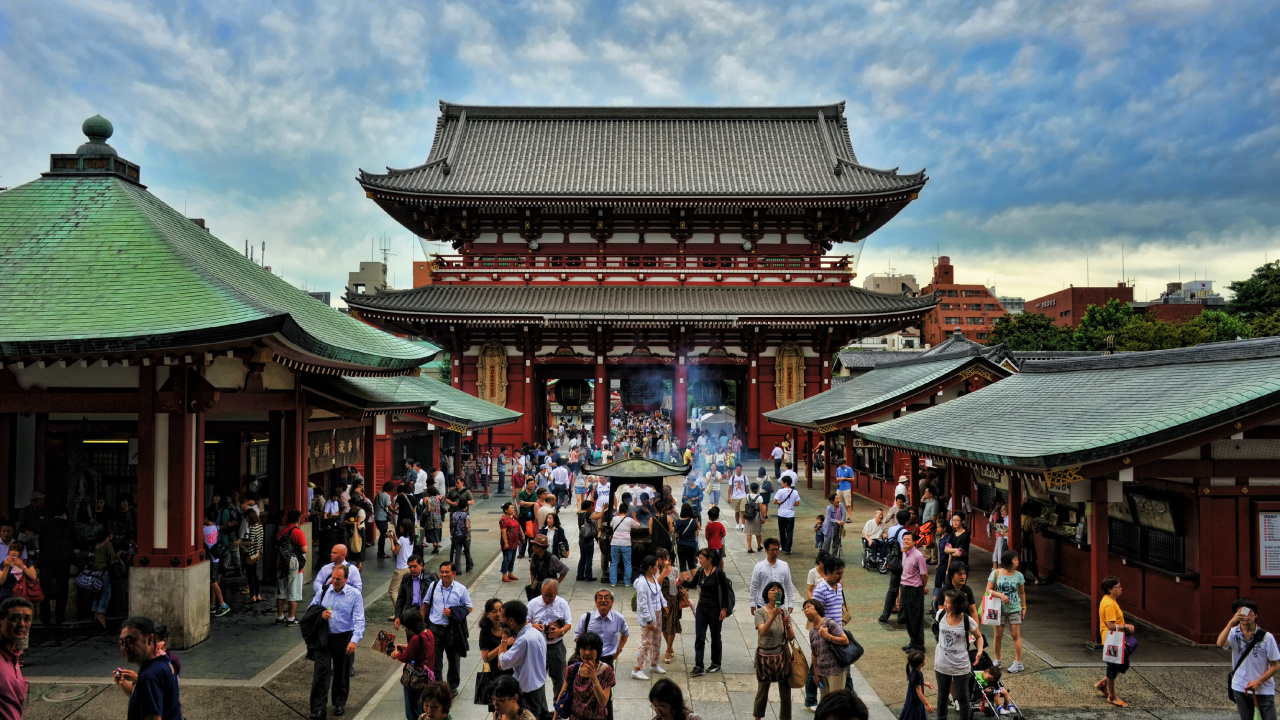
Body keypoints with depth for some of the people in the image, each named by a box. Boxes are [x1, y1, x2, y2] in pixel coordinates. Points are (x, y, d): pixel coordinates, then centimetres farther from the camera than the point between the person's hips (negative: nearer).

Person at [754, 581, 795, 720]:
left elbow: (791, 637, 1)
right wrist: (773, 617, -39)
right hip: (765, 656, -3)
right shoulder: (760, 612, -9)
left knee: (785, 692, 4)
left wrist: (787, 625, -19)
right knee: (762, 691, 11)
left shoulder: (784, 611, 2)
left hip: (782, 656, 3)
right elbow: (763, 631, -26)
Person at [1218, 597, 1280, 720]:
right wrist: (1231, 623, -36)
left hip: (1264, 690, -2)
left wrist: (1258, 682, -14)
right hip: (1240, 689, 2)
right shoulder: (1234, 633, -5)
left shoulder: (1267, 637, -9)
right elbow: (1220, 643, -27)